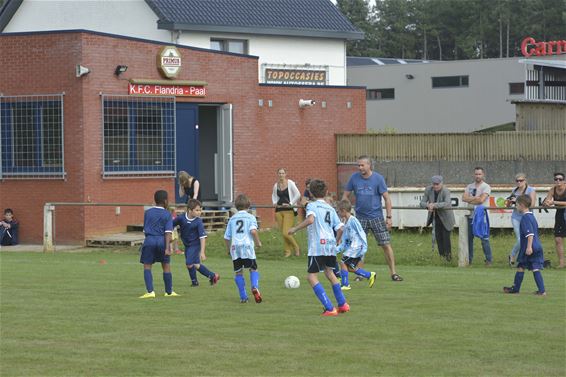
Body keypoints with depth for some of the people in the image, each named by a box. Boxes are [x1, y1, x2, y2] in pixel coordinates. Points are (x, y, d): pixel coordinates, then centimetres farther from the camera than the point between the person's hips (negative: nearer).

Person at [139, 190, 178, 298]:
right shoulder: (167, 214, 0)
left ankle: (150, 291, -10)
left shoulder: (148, 213, 8)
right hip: (162, 241, -1)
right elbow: (168, 232, -9)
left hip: (149, 240, 1)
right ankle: (169, 292, 21)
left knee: (147, 266, 4)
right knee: (166, 266, 12)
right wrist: (167, 248, -14)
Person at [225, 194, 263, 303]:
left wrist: (228, 249, 28)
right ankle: (255, 287, -18)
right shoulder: (250, 217, 4)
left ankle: (243, 297, 5)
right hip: (247, 246, -2)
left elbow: (226, 237, 15)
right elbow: (253, 231, -14)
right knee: (253, 269, 9)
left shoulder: (232, 219, 15)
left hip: (235, 247, 2)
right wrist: (258, 242, 0)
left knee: (238, 272, 8)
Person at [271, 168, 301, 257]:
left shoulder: (290, 183, -5)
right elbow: (273, 195, 27)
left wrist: (290, 204, -11)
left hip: (289, 210, -5)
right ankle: (287, 251, 16)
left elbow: (298, 195, -7)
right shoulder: (276, 185, 9)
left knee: (286, 233, -13)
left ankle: (296, 248, 9)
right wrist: (274, 203, 8)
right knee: (283, 233, 5)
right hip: (279, 211, 5)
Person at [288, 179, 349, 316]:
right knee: (329, 273, 27)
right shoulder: (330, 209, 17)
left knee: (312, 277, -2)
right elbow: (340, 228, 11)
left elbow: (310, 219, -22)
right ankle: (343, 304, 32)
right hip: (331, 246, 7)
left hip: (317, 246, -7)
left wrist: (295, 229, -13)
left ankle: (329, 309, -12)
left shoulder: (312, 206, -1)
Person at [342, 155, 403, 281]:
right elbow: (345, 195, 8)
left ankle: (393, 273, 2)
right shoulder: (354, 178, -1)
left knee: (386, 245, -4)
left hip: (376, 217, -2)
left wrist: (389, 217, -8)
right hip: (360, 218, 2)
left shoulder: (378, 178, -6)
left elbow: (387, 198, -3)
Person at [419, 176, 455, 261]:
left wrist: (434, 205, -47)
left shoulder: (445, 191, -24)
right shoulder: (428, 190, -8)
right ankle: (442, 254, 12)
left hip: (446, 218, -4)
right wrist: (428, 205, -34)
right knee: (438, 237, 3)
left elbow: (447, 203, -41)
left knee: (446, 236, -6)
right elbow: (422, 203, -10)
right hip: (436, 218, 4)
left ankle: (448, 254, 10)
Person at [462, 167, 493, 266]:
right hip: (471, 216, 6)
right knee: (469, 238, 9)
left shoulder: (486, 187, -4)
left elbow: (481, 199, -17)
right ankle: (469, 259, 17)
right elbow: (464, 198, -1)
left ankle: (488, 260, -1)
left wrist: (470, 200, -3)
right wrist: (475, 198, -11)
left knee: (484, 239, -7)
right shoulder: (469, 186, 14)